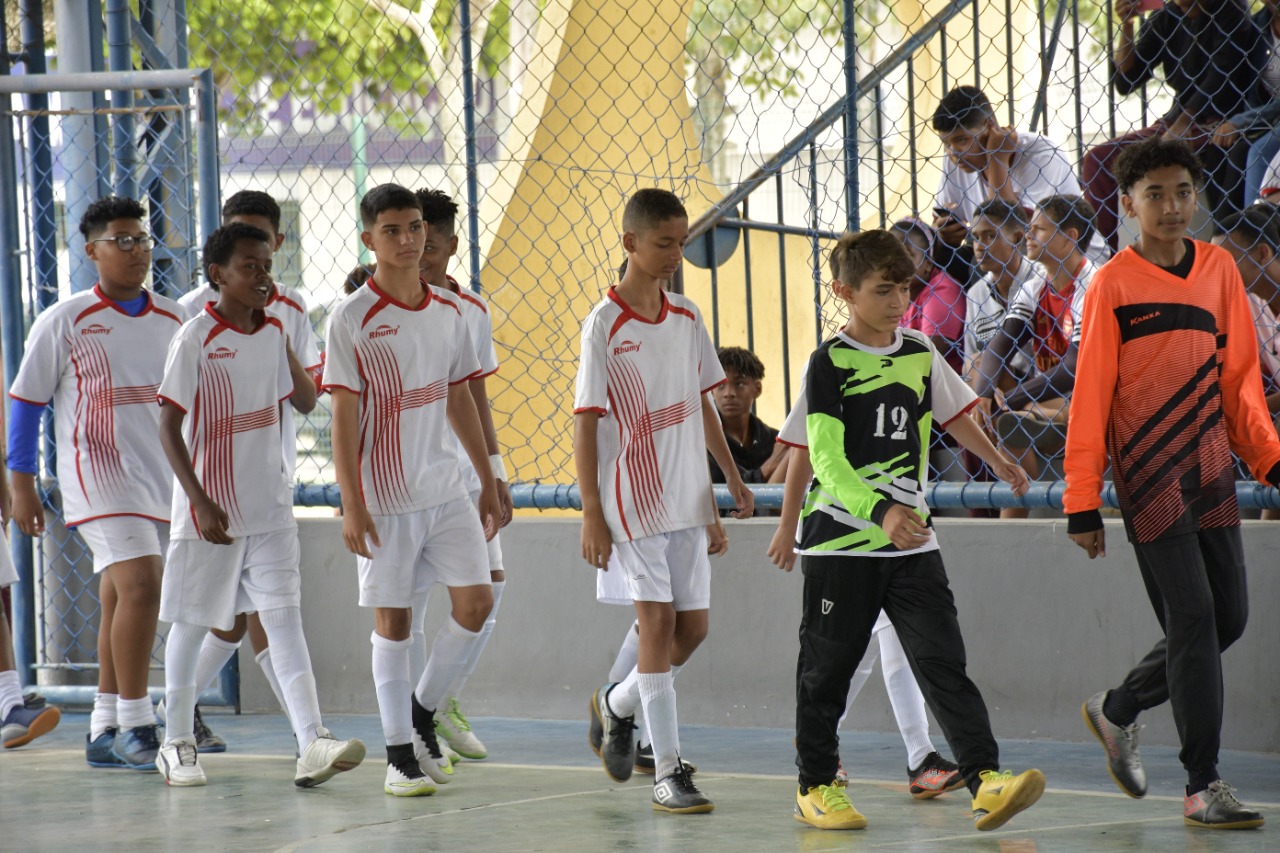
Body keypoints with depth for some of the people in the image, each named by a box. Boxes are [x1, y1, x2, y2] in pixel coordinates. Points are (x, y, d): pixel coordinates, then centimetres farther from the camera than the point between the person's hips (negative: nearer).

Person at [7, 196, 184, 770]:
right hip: (98, 476, -5)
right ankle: (133, 725, -15)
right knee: (140, 584, -20)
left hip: (162, 480, 5)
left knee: (121, 601, 10)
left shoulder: (173, 320, 9)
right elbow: (25, 402, 0)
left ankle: (104, 733, 17)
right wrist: (21, 485, -4)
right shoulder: (64, 322, -4)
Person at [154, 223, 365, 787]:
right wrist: (200, 502, -19)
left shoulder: (272, 332, 6)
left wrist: (282, 330, 7)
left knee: (285, 619, -6)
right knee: (192, 624, 8)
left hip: (270, 508, 5)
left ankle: (311, 742, -15)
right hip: (211, 511, -4)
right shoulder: (195, 339, -12)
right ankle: (177, 744, 22)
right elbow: (169, 427, -13)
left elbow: (306, 402, 18)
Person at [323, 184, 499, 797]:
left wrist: (488, 481, 16)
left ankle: (422, 714, 19)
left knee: (476, 602, -1)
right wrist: (351, 504, -14)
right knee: (392, 618, 1)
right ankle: (399, 753, 9)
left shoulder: (448, 311, 7)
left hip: (445, 488, 5)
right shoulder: (352, 319, -9)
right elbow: (343, 415, -10)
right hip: (385, 498, -5)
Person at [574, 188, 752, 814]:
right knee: (658, 622, -9)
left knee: (691, 627, 7)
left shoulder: (686, 317, 7)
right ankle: (667, 772, -4)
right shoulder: (604, 324, -11)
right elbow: (585, 423, -10)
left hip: (685, 498, 6)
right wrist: (591, 515, -13)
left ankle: (616, 705, 33)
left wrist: (732, 478, 14)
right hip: (632, 498, -6)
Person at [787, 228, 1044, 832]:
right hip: (840, 541, -4)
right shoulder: (829, 364, -11)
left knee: (942, 660, -6)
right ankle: (815, 786, 21)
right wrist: (880, 511, -32)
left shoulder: (920, 351, 7)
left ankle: (985, 780, -14)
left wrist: (997, 462, 37)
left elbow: (952, 410, 27)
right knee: (827, 668, 6)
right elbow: (826, 461, -19)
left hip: (912, 541, 4)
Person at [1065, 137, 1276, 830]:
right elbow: (1090, 396, -5)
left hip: (1211, 473, 5)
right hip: (1149, 478, -5)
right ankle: (1202, 787, -6)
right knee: (1192, 621, -10)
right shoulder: (1114, 284, -5)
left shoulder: (1218, 270, 8)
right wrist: (1082, 503, -7)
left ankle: (1117, 710, 28)